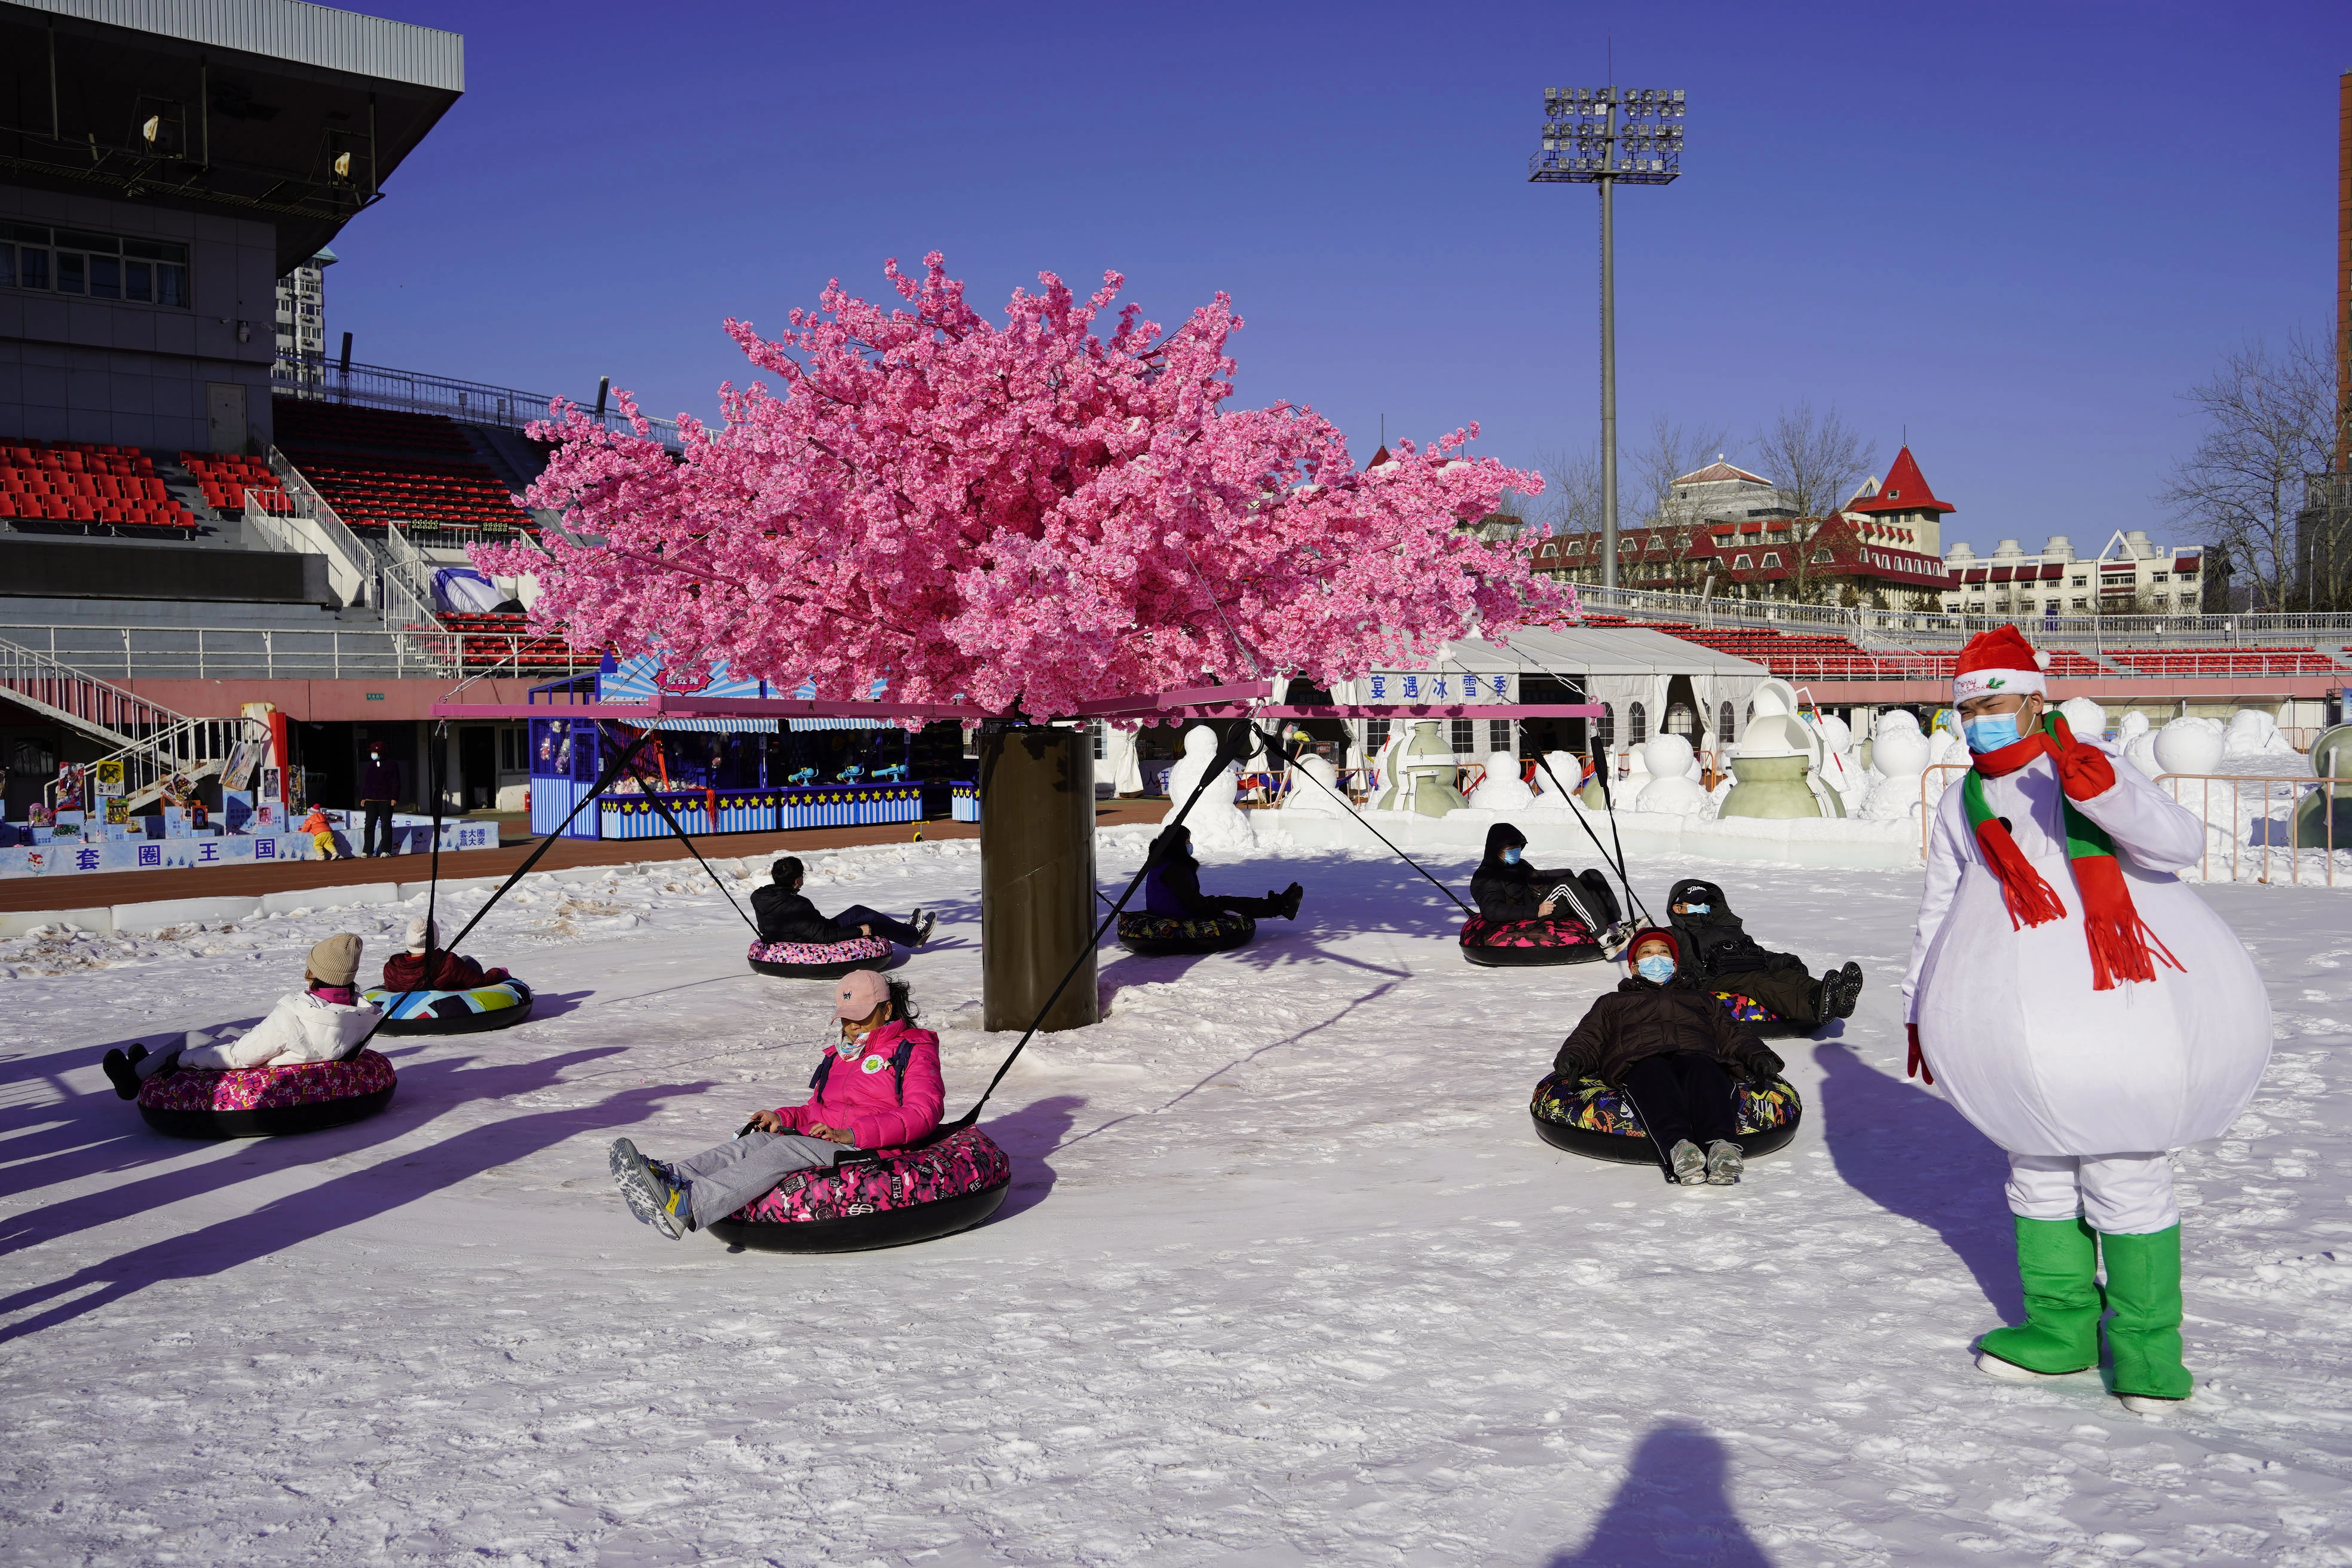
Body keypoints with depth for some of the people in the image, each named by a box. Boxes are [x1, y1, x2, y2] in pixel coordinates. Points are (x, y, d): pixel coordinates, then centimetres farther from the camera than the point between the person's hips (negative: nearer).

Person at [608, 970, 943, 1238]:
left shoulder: (913, 1052, 5)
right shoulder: (840, 1056, 29)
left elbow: (923, 1114, -11)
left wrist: (852, 1133, -21)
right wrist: (784, 1117, 6)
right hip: (823, 1142, 7)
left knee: (786, 1150, -31)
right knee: (756, 1141, -22)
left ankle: (686, 1208, -51)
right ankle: (670, 1179, -46)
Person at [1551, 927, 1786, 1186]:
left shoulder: (1700, 998, 43)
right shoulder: (1612, 1003, 40)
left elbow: (1733, 1034, 30)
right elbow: (1588, 1038, 25)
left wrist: (1757, 1057, 7)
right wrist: (1571, 1059, 0)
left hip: (1696, 1055, 1)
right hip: (1640, 1062, -1)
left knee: (1701, 1071, -38)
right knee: (1654, 1075, -40)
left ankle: (1721, 1146, -65)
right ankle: (1677, 1147, -67)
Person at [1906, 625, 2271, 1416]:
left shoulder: (2085, 768, -1)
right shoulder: (1962, 803, 15)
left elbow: (2179, 843, -16)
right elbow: (1938, 912, 23)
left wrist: (2100, 788, -32)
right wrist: (1922, 1012, 24)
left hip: (2115, 1003, -5)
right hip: (2022, 1019, 5)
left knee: (2127, 1173, 0)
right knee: (2039, 1168, 11)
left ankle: (2146, 1345, 13)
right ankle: (2062, 1326, 25)